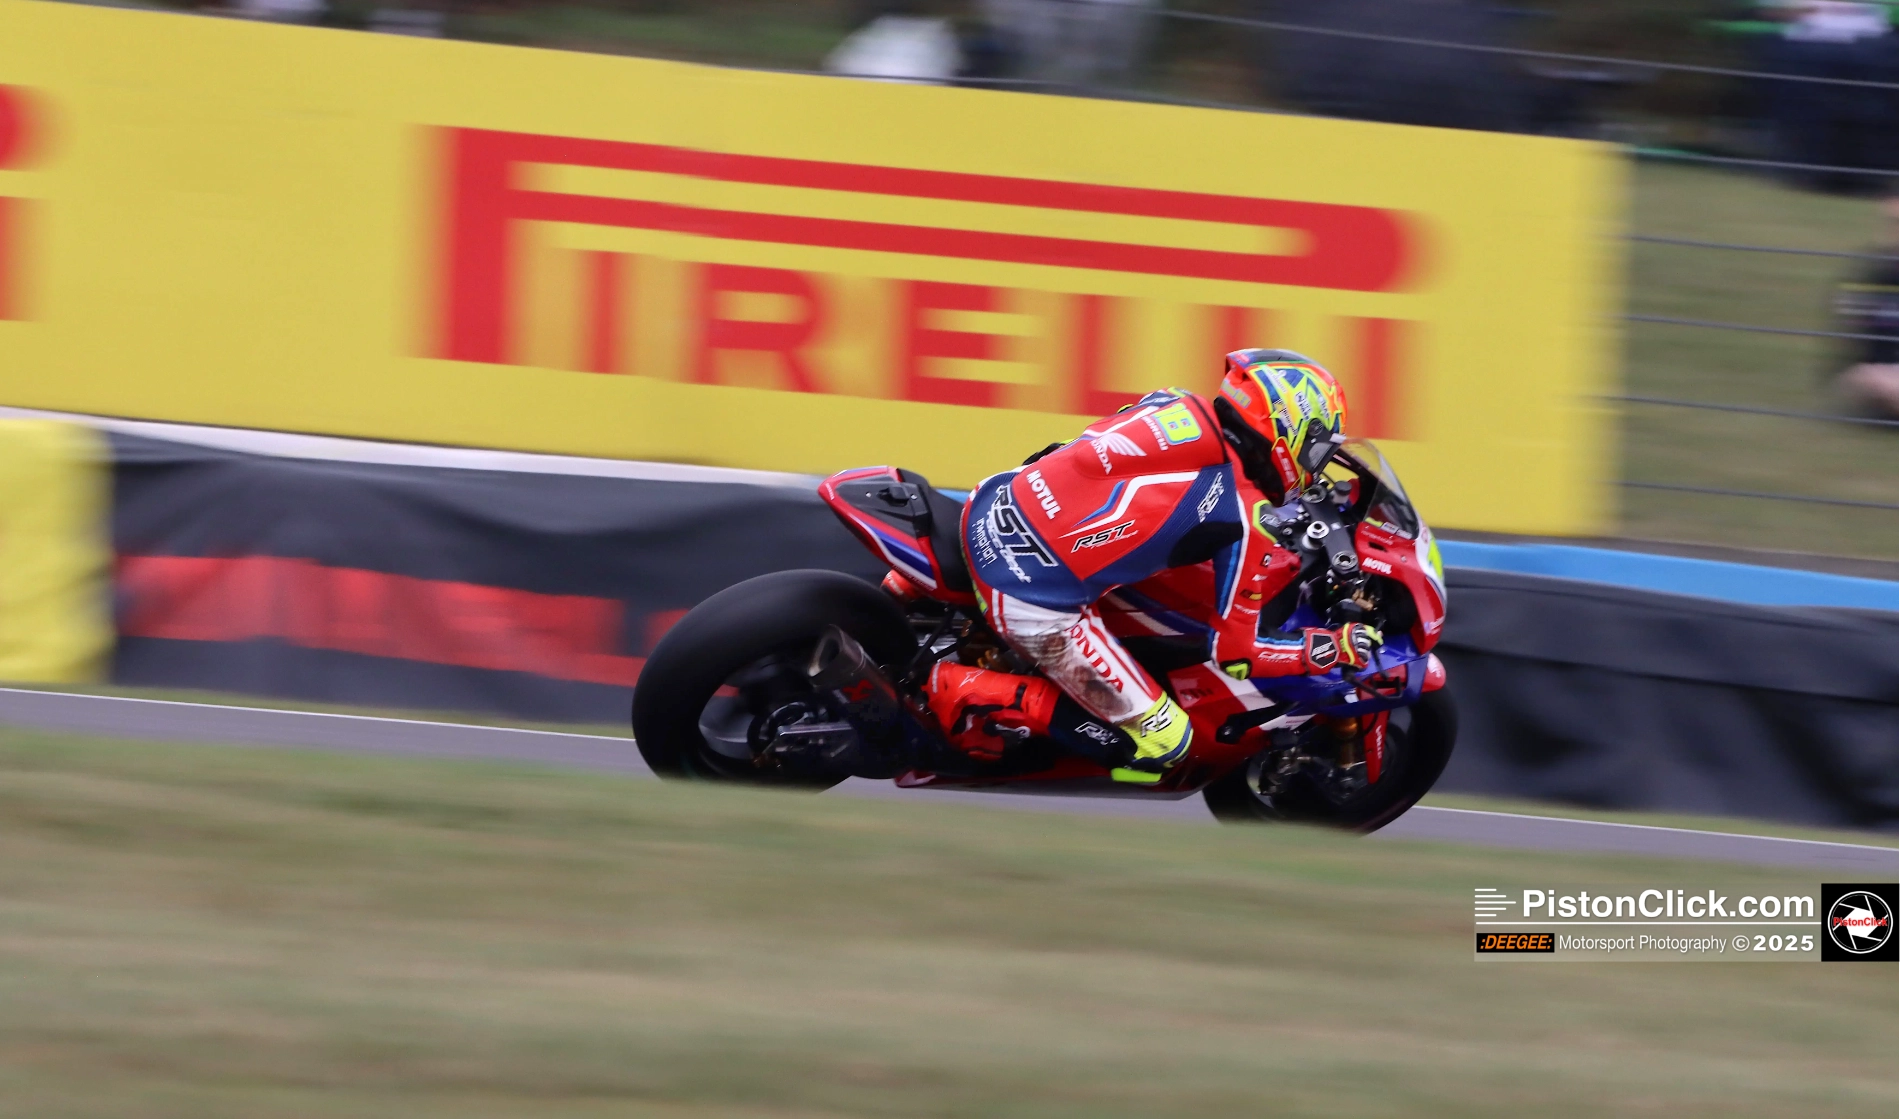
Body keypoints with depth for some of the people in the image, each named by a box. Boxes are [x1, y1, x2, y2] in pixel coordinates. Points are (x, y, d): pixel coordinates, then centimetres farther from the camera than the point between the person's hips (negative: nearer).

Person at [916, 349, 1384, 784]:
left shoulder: (1176, 406, 8)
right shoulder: (1244, 521, -9)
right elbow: (1235, 650, -4)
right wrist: (1338, 648, 8)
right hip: (1040, 601, -8)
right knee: (1162, 743, 1)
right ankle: (971, 696, -4)